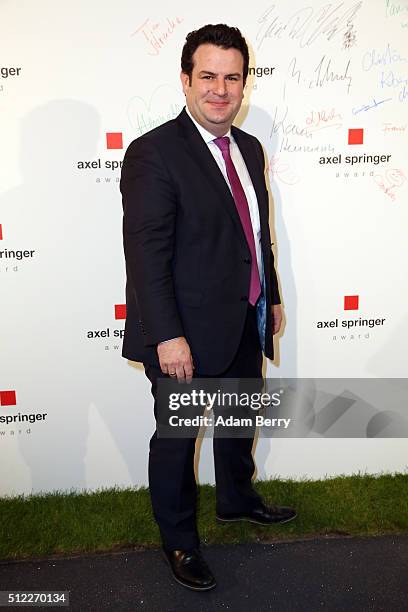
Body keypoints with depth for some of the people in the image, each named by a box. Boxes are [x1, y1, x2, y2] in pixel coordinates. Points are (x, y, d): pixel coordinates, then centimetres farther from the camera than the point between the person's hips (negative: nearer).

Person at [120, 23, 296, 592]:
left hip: (246, 325, 8)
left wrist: (271, 296, 16)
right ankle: (179, 540, 35)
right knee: (177, 437, 10)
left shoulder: (249, 148, 8)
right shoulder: (153, 153, -16)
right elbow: (146, 253, -21)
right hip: (188, 333, -8)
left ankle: (237, 498, 52)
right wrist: (168, 337, -25)